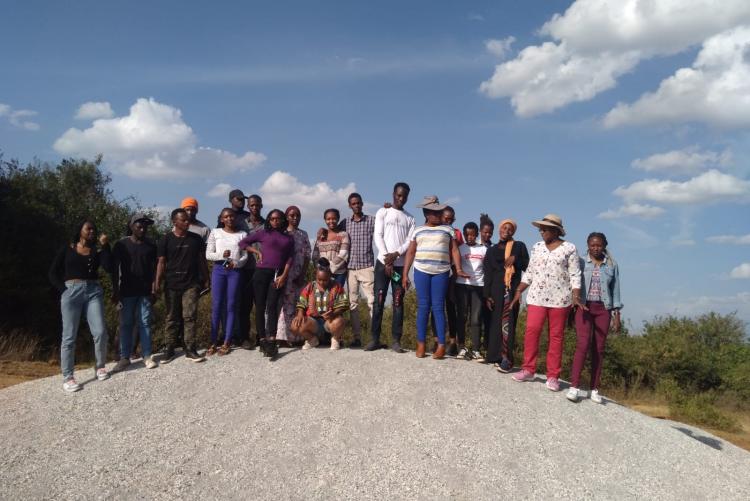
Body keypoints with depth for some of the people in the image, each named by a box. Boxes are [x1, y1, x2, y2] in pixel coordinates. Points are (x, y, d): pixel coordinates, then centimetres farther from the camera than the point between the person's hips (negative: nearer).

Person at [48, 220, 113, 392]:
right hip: (71, 292, -2)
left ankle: (100, 367, 16)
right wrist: (64, 289, -6)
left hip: (93, 292, 2)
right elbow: (53, 272, 6)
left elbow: (109, 268, -5)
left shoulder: (97, 252, 13)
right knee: (69, 336, -2)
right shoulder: (67, 249, 7)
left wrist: (105, 245, -6)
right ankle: (67, 377, 2)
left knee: (100, 332, -5)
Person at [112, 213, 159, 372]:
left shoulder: (151, 246, 5)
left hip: (145, 292, 1)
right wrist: (115, 291, -4)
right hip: (127, 292, -1)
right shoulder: (121, 244, 1)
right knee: (126, 324, 4)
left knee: (145, 323, 3)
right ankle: (124, 357, 10)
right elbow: (115, 269, 1)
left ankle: (147, 356, 8)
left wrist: (154, 290, -2)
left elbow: (154, 269, 4)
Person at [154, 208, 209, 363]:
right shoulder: (166, 240, 1)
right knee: (172, 318, 6)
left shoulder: (196, 239, 7)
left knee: (190, 317, -3)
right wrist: (157, 283, -9)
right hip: (172, 284, -1)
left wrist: (206, 279, 8)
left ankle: (190, 349, 2)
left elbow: (201, 260, 11)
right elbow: (161, 262, -2)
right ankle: (170, 349, 14)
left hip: (191, 284, 1)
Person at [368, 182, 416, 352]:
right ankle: (375, 339, 1)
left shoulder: (410, 218, 13)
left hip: (401, 264, 1)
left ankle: (396, 340, 0)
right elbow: (378, 236, -1)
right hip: (383, 262, -1)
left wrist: (395, 254, -14)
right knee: (378, 301, -3)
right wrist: (387, 260, -11)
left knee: (398, 302, -1)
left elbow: (410, 241, 3)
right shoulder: (382, 212, 8)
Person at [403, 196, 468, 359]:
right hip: (421, 271, 1)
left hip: (441, 272, -1)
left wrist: (458, 269, -9)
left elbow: (454, 250, 5)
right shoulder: (418, 231, 11)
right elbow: (410, 253, 11)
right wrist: (405, 274, 5)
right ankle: (420, 344, 5)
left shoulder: (447, 230, 9)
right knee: (423, 307, 0)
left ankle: (441, 345, -2)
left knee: (438, 307, -4)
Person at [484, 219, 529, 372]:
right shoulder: (492, 250, 14)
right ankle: (496, 356, 10)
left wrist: (516, 259, -11)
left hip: (513, 288, -3)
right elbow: (488, 274, 9)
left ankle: (506, 358, -13)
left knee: (508, 322, -11)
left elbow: (527, 266, 7)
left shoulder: (519, 246, 9)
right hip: (496, 289, 3)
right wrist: (487, 295, 1)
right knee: (495, 321, 3)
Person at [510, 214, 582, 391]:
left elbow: (575, 275, -2)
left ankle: (553, 376, 5)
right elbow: (529, 272, 14)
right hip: (536, 297, 3)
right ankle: (528, 370, 4)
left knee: (556, 336, 2)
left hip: (559, 299, -3)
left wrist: (576, 296, -13)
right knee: (531, 332, -6)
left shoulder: (569, 248, 0)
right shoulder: (537, 247, 11)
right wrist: (518, 291, 8)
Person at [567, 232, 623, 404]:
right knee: (583, 344, -15)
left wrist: (617, 315, 7)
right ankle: (574, 386, -14)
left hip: (603, 309, 2)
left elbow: (615, 291, 11)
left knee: (599, 348, 3)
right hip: (584, 307, -2)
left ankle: (594, 389, 10)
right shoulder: (581, 263, 3)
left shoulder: (611, 265, 9)